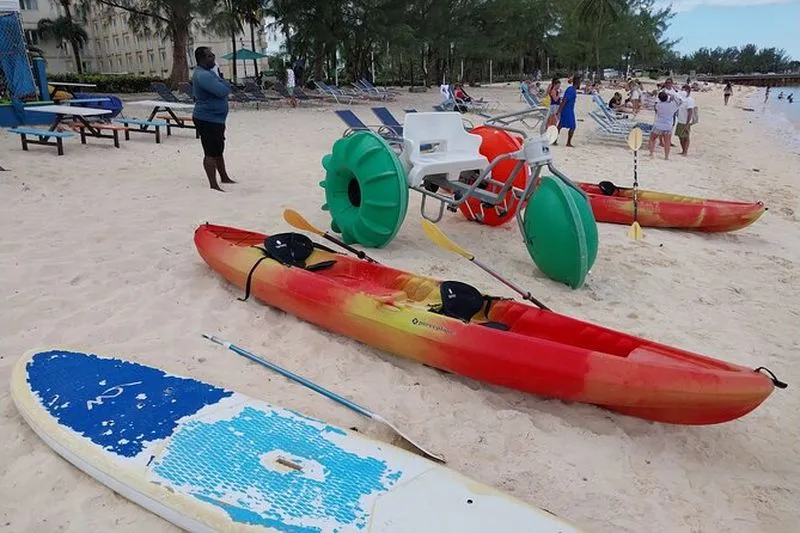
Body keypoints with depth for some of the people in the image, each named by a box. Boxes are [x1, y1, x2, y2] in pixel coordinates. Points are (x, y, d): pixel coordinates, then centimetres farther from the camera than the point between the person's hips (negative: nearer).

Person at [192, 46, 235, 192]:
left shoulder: (208, 72, 14)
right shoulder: (202, 75, -21)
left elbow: (225, 88, 16)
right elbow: (223, 91, -27)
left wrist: (223, 85, -5)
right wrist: (225, 85, -7)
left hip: (216, 119, 11)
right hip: (208, 120, -11)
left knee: (218, 151, 20)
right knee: (211, 153, -7)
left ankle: (224, 178, 33)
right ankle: (213, 185, -3)